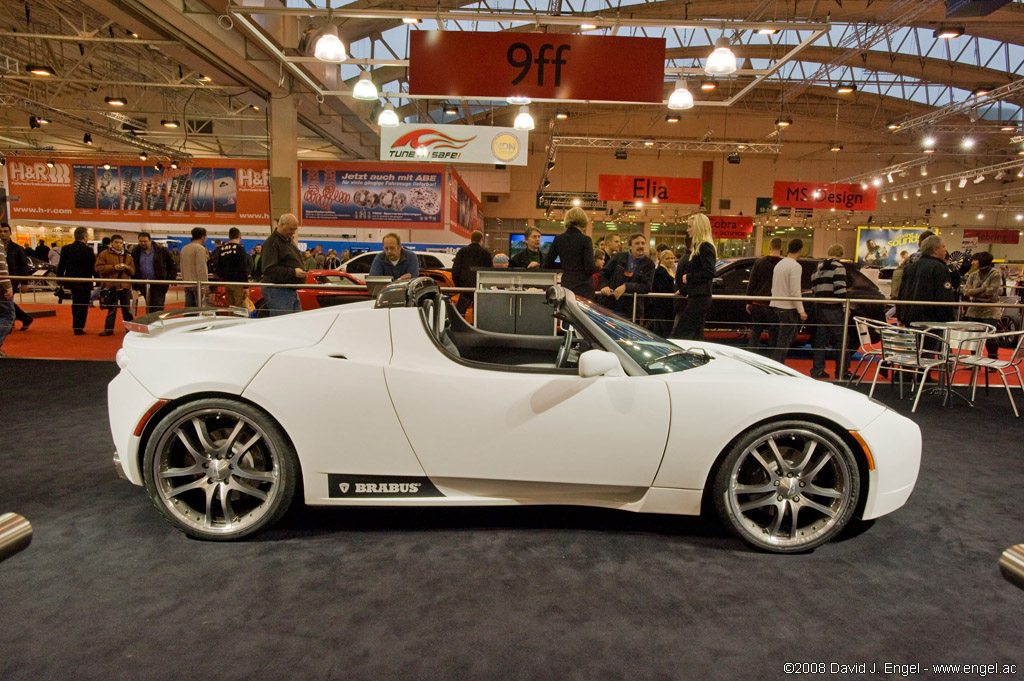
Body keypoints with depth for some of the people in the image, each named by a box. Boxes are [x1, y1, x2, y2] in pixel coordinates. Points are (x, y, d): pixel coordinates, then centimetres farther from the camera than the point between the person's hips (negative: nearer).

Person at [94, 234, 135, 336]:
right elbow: (98, 268, -6)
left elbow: (133, 271, 13)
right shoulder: (104, 254, 3)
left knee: (127, 309, 9)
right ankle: (109, 329, 5)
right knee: (111, 309, -1)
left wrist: (127, 267, -9)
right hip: (111, 286, -3)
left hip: (125, 286, 3)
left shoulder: (128, 256, 14)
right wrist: (113, 267, -16)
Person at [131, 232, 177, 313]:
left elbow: (172, 265, 2)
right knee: (149, 308, 11)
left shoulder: (161, 251, -3)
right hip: (144, 285, 4)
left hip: (159, 285, -4)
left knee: (158, 308, -7)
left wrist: (171, 279, -6)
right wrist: (135, 285, 7)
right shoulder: (135, 252, 6)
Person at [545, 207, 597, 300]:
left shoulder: (558, 239, 5)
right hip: (583, 288, -5)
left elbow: (547, 264, 9)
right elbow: (590, 268, -13)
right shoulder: (585, 239, -9)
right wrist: (598, 267, 8)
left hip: (566, 286, 5)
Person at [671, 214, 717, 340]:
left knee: (678, 335, -12)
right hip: (697, 297, 10)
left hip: (699, 298, -10)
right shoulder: (698, 247, 18)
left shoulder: (705, 247, -13)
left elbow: (710, 273, -22)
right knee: (696, 336, 12)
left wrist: (688, 277, -13)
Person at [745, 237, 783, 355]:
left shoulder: (759, 262, 1)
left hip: (758, 304, 2)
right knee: (774, 336, 5)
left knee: (755, 333, 12)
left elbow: (751, 284, 3)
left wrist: (749, 302, 8)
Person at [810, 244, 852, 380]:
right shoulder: (838, 267, -8)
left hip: (819, 308, 7)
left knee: (820, 339, 11)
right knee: (840, 341, 1)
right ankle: (842, 372, 4)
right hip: (834, 309, -7)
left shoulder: (818, 268, 15)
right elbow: (840, 289, -16)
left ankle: (817, 370, 12)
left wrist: (819, 300, 18)